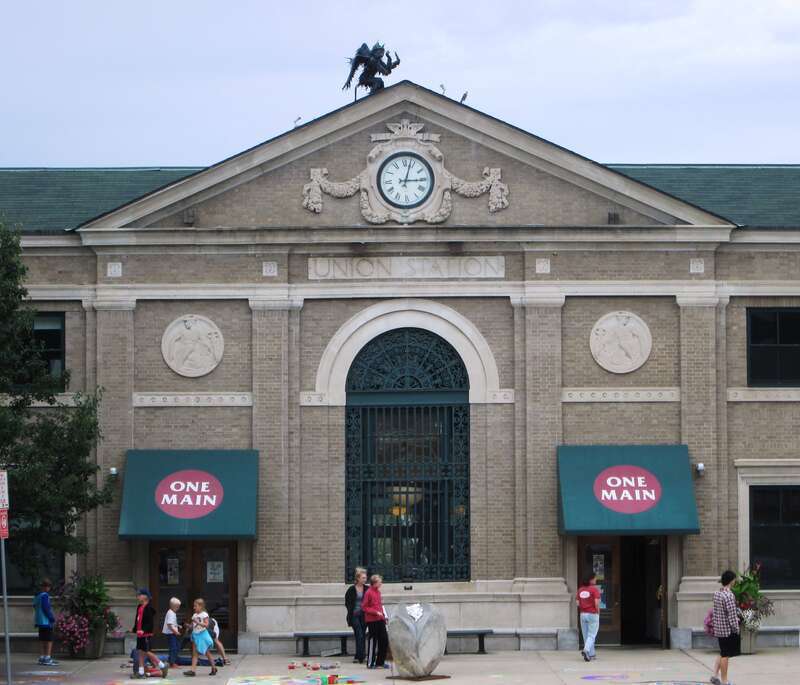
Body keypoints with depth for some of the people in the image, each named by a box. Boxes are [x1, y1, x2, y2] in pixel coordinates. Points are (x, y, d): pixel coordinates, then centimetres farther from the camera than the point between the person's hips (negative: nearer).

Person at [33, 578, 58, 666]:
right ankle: (47, 658, -9)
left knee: (42, 639, 14)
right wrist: (52, 618, -13)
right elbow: (46, 608, -20)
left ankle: (43, 657, 19)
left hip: (39, 621, 9)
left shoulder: (37, 596, 13)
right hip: (46, 621, -9)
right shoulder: (45, 596, -15)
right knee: (49, 640, -6)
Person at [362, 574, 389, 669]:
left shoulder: (378, 591, 13)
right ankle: (370, 664, 7)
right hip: (372, 621, -8)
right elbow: (364, 607, -12)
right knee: (373, 641, -2)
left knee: (384, 640, 6)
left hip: (380, 620, 8)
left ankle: (380, 662, 15)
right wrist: (376, 612, -19)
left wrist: (384, 616, 14)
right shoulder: (368, 593, -11)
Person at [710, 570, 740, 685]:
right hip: (728, 629, -8)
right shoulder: (729, 595, -20)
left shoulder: (716, 594, 6)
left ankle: (715, 675, 15)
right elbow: (732, 614, -19)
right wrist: (736, 628, -11)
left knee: (723, 653, 20)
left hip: (718, 628, 8)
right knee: (725, 655, 1)